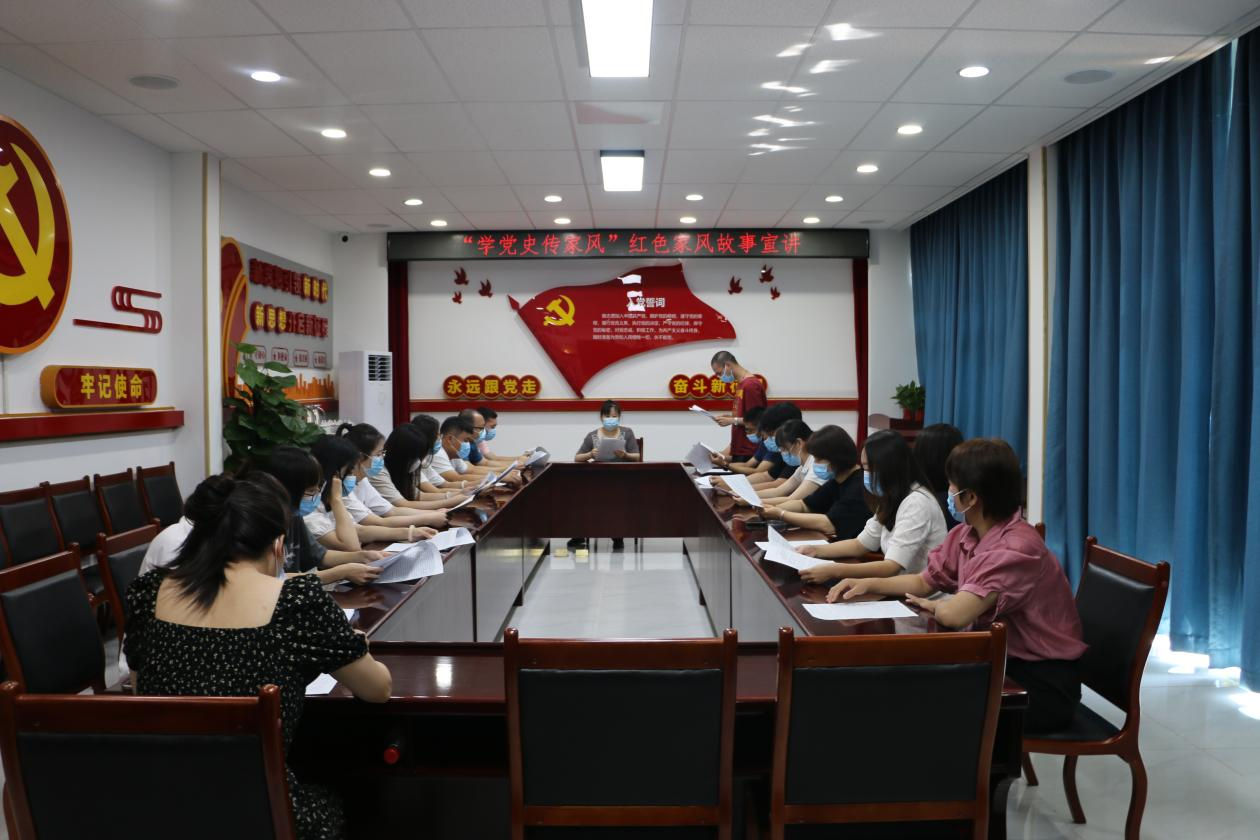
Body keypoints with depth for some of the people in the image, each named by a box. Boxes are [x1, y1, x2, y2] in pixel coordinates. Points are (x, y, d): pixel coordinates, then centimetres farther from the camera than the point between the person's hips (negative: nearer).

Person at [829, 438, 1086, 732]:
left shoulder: (1017, 550, -28)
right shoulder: (965, 536, -1)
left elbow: (953, 615, -35)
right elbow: (924, 582, 14)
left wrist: (933, 605, -11)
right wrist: (868, 584, -1)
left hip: (1042, 684, -7)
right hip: (1003, 663, 7)